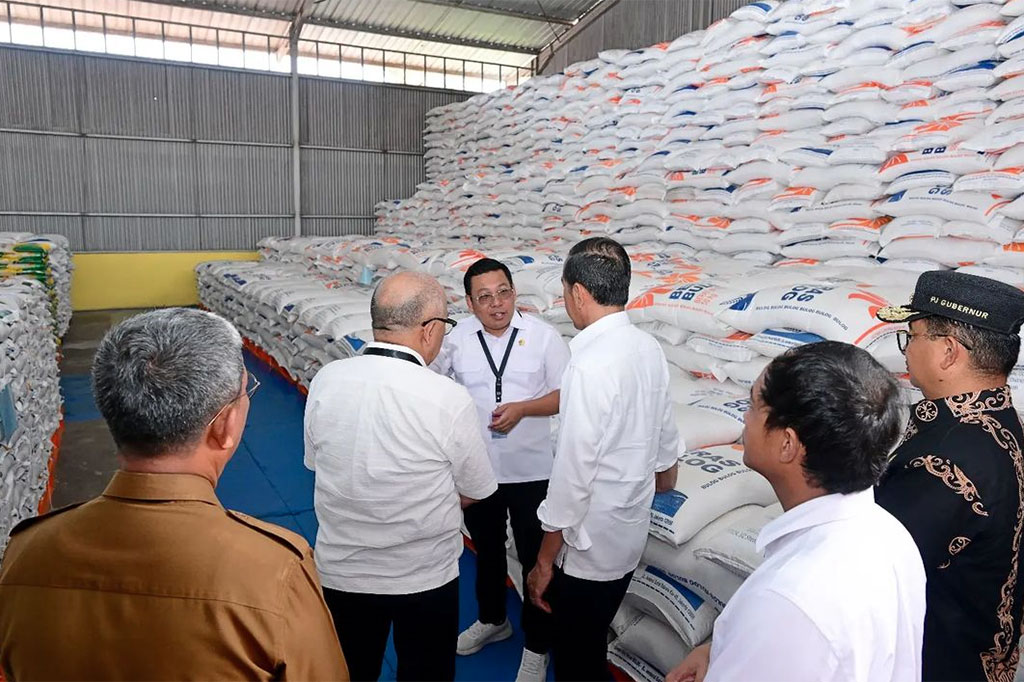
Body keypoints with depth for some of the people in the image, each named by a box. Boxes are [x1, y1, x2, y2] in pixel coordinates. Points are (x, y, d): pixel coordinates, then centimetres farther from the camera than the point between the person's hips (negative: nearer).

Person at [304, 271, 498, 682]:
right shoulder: (449, 400, -24)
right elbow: (475, 492, -10)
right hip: (424, 578, -3)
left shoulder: (325, 381, -13)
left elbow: (316, 463, 3)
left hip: (339, 571, 3)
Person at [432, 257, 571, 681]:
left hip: (531, 469, -2)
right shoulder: (456, 339, -6)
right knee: (486, 549, 23)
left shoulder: (543, 335, -12)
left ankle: (536, 646, 33)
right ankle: (492, 620, 49)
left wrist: (522, 408, -22)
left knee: (535, 558, 11)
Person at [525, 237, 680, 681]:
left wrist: (545, 561, -13)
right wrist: (662, 485, 30)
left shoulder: (590, 365, -26)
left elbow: (573, 473, -24)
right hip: (629, 533, 8)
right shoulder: (648, 348, -1)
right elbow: (666, 442, 10)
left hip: (590, 545, -8)